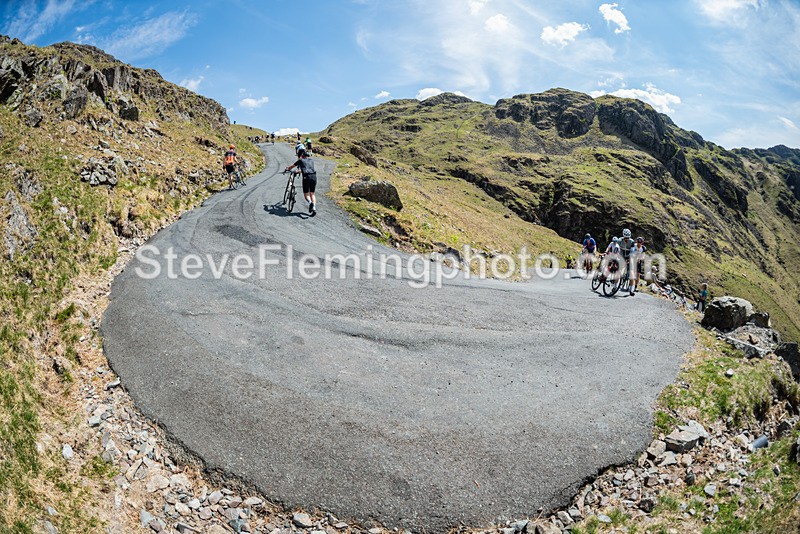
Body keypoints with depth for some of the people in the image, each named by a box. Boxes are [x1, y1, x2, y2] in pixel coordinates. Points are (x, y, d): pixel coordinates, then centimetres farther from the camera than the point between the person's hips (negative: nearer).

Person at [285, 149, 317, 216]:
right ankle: (314, 208, -3)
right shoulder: (311, 161, 24)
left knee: (306, 194, 9)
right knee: (312, 193, 13)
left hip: (306, 177, -4)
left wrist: (287, 169, 45)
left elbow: (291, 167, 23)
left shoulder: (300, 161, 11)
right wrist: (298, 172, 56)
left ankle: (310, 202, -22)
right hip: (314, 176, 4)